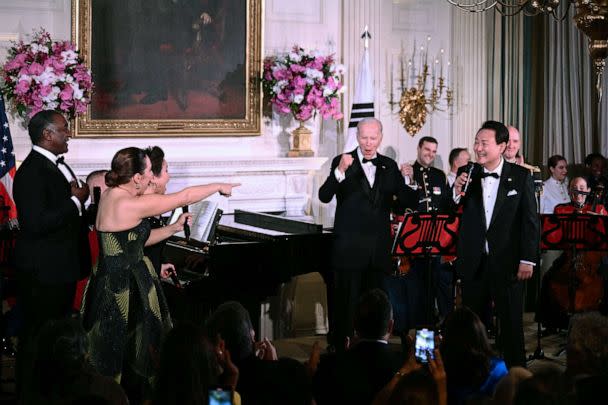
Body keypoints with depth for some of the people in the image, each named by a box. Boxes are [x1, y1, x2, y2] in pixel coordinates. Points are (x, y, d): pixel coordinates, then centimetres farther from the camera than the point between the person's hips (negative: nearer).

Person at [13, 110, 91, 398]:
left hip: (63, 268, 10)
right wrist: (76, 200, -21)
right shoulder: (31, 171, -19)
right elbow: (36, 223, -29)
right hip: (42, 272, -10)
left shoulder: (57, 166, 11)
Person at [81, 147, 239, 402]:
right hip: (127, 288, -9)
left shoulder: (111, 196, 6)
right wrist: (219, 187, 0)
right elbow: (184, 197, -13)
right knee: (128, 354, 4)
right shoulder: (130, 204, -22)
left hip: (111, 282, 9)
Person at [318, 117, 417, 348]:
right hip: (349, 247, -4)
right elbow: (324, 196, -15)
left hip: (378, 248, 4)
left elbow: (408, 203, 6)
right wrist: (340, 171, -31)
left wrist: (407, 182, -15)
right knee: (346, 302, -1)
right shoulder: (342, 162, -2)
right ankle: (340, 347, 8)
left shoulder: (389, 166, 10)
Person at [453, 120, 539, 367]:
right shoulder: (467, 176, 2)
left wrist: (528, 260, -8)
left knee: (511, 322, 7)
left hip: (507, 262, -2)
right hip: (474, 262, 3)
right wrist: (457, 193, -14)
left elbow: (530, 220, -2)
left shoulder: (520, 176, -3)